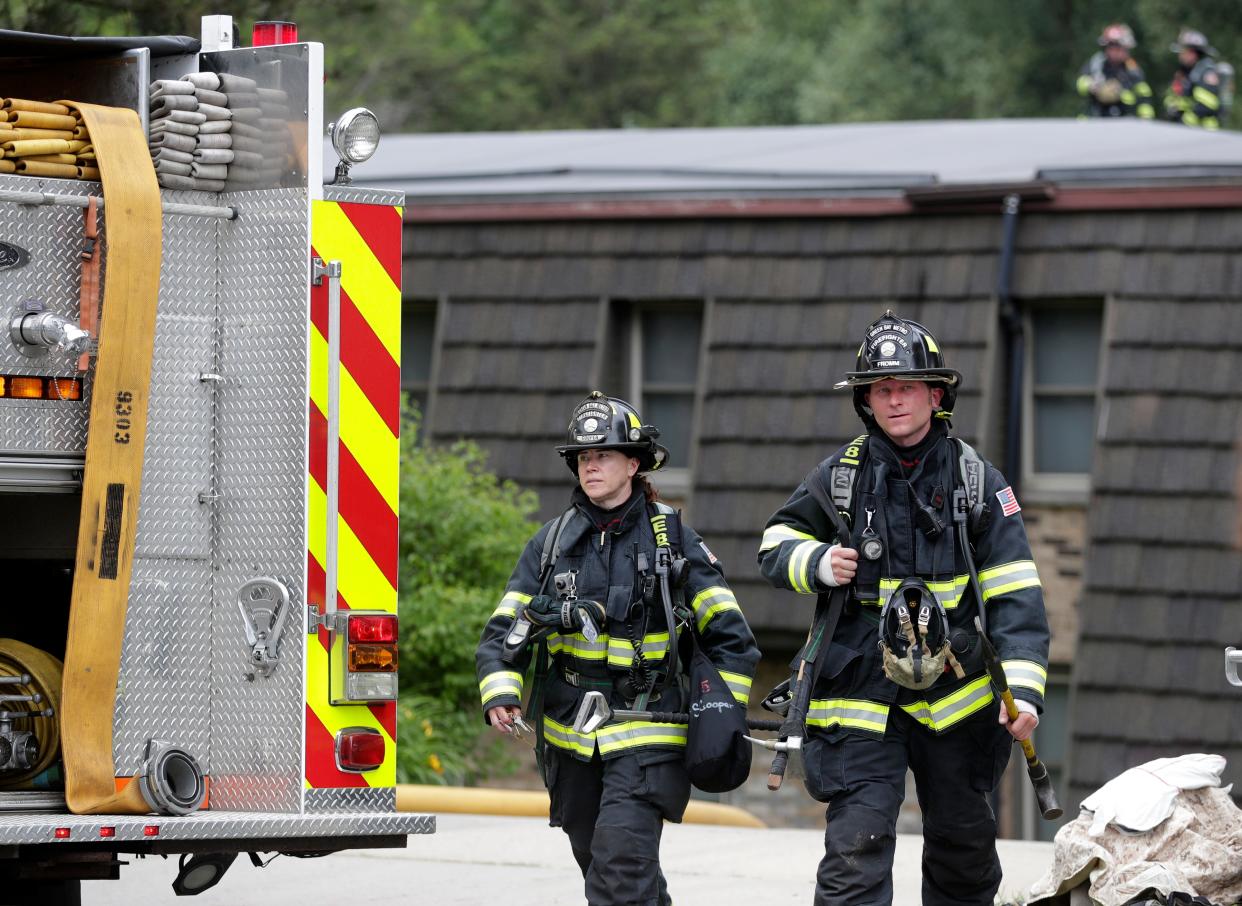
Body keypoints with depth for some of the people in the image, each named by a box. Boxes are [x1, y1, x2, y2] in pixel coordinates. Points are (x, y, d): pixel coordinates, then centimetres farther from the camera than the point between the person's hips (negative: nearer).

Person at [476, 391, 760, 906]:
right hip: (570, 740, 5)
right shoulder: (553, 542, 6)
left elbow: (731, 636, 2)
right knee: (596, 862, 17)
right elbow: (503, 631, 4)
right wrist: (500, 694, -14)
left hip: (645, 739, -5)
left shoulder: (672, 539, -2)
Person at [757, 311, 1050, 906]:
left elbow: (1014, 595, -4)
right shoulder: (840, 476, 1)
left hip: (952, 694, 2)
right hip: (860, 695, -1)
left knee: (963, 846, 16)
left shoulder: (977, 481, -1)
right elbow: (776, 546, 14)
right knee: (856, 847, -13)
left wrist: (1024, 688, -15)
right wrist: (817, 564, -10)